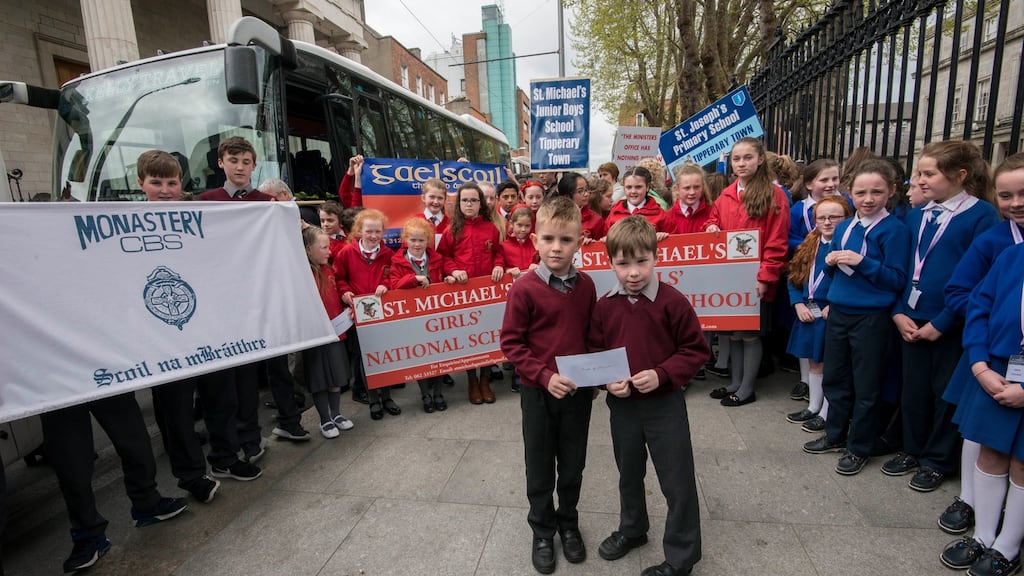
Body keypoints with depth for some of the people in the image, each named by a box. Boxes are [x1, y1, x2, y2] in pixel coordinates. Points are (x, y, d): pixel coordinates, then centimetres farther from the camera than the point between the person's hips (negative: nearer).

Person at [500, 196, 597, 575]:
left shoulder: (585, 285, -2)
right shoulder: (524, 288, -15)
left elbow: (593, 335, 9)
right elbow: (511, 343, -13)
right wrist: (544, 376, -20)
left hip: (578, 390, 3)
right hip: (538, 391, -3)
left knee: (572, 465, 19)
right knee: (540, 468, 15)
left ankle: (568, 523, 43)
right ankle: (542, 531, 37)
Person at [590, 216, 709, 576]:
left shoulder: (673, 302, -15)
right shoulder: (604, 306, -5)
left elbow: (696, 350, -9)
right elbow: (594, 352, 4)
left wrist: (661, 374, -21)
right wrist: (607, 381, -13)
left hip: (665, 403, -3)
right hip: (622, 405, 4)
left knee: (677, 481, 8)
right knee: (628, 473, 23)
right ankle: (631, 530, 48)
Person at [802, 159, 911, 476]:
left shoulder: (894, 230, -10)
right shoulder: (843, 227, 8)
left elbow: (898, 280, -13)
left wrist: (862, 262, -22)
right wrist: (831, 263, -5)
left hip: (872, 318, -6)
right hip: (838, 313, 6)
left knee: (866, 386, 7)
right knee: (834, 378, 17)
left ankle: (858, 447, 23)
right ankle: (835, 434, 34)